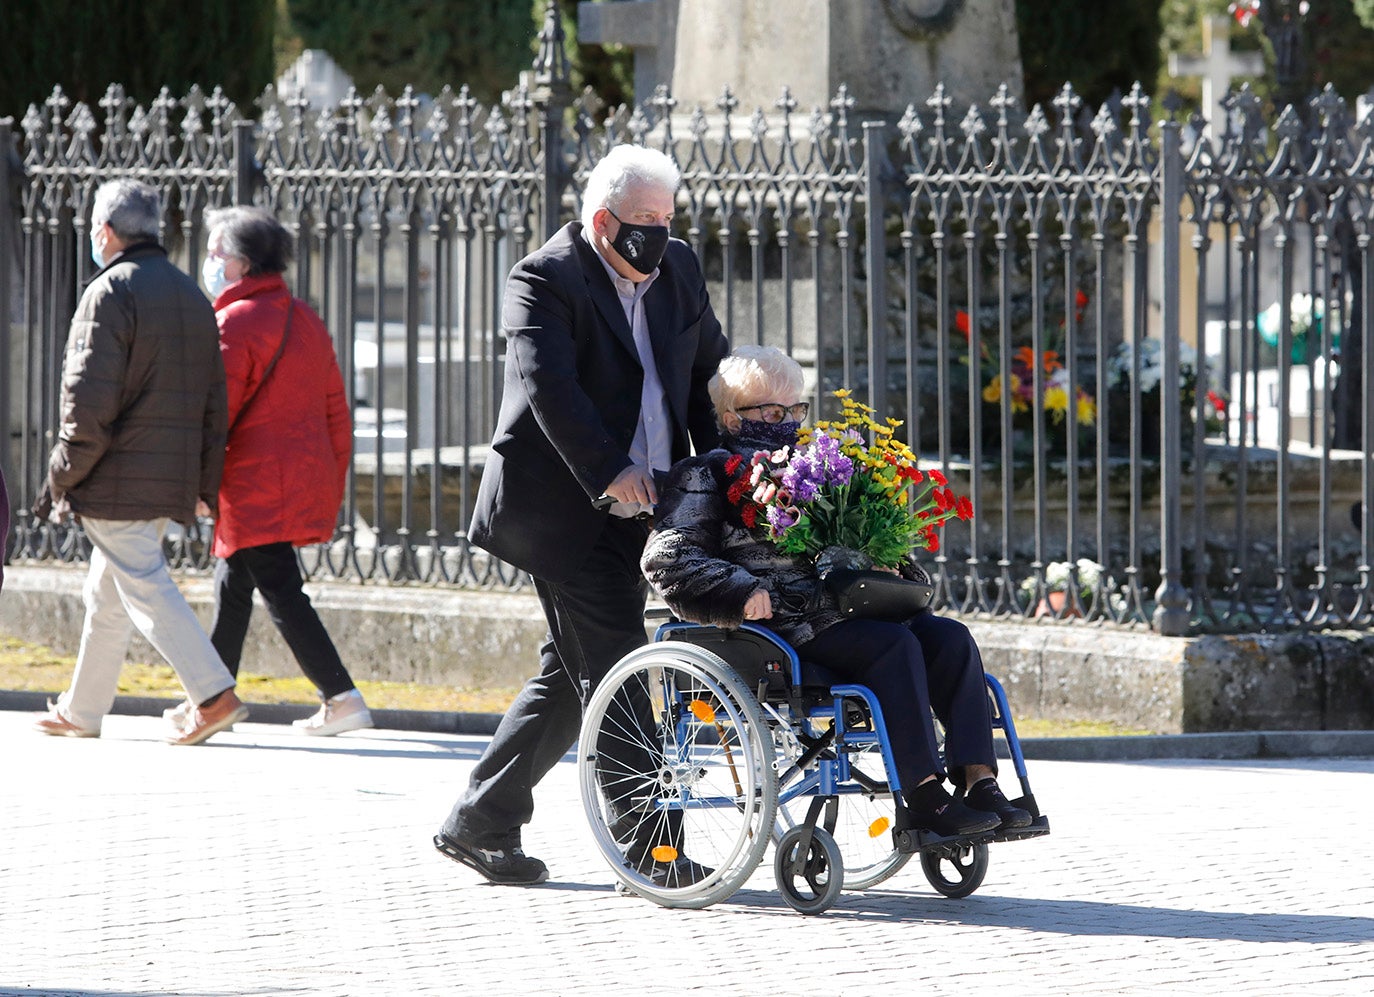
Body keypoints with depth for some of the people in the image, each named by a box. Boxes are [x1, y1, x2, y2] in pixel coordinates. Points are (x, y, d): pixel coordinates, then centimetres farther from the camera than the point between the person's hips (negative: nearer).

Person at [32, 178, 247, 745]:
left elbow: (89, 401, -19)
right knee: (107, 594, 17)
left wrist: (62, 479, -11)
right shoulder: (192, 297, 15)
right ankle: (82, 711, 24)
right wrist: (204, 484, 18)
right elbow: (214, 403, 16)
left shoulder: (110, 294, -11)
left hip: (117, 480, -8)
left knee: (146, 589, -9)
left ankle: (215, 695, -20)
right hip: (171, 481, 8)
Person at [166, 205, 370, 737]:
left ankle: (342, 697, -14)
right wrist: (333, 483, 20)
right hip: (307, 482, 9)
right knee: (233, 586, 19)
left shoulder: (236, 323, -13)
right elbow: (335, 409, 15)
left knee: (281, 592, -8)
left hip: (257, 487, -9)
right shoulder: (305, 319, 13)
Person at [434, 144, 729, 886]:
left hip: (636, 509, 8)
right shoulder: (545, 280, -10)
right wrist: (608, 471, -29)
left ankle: (479, 823, 21)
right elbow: (548, 384, -22)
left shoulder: (678, 272, 12)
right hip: (567, 511, -8)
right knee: (614, 673, -9)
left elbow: (710, 371, 17)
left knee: (572, 674, 12)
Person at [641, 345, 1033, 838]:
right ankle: (922, 798, -33)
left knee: (951, 638, -15)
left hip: (840, 608, 7)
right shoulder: (708, 475, 6)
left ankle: (979, 783, -26)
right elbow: (667, 557, -8)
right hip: (782, 625, -7)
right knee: (894, 644, -29)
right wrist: (742, 591, -21)